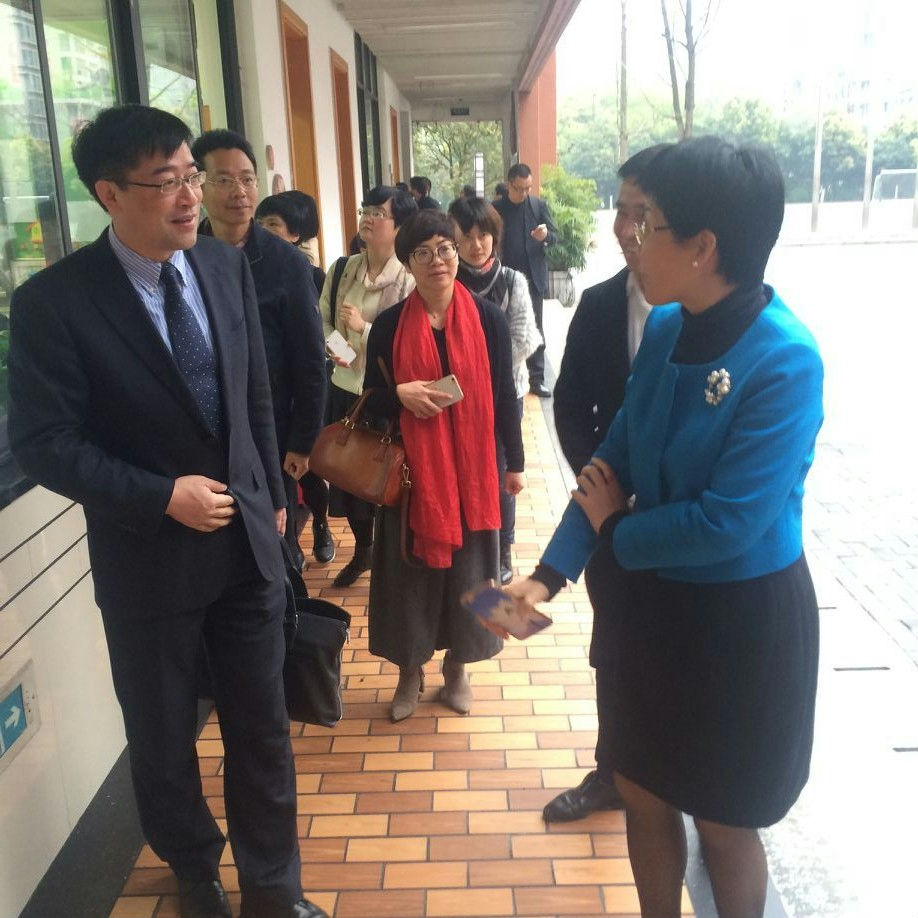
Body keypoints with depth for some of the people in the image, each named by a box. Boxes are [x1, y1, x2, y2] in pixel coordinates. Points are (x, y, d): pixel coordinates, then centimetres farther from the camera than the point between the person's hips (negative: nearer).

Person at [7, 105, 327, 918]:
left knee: (262, 728, 14)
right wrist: (162, 496, -21)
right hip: (148, 556, -3)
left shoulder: (228, 267, -1)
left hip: (248, 541, 3)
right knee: (163, 741, 17)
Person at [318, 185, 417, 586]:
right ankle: (362, 549, 40)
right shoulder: (343, 270, 4)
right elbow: (322, 319, 13)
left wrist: (364, 328, -21)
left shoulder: (408, 280, -12)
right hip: (344, 388, 5)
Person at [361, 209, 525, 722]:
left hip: (471, 466, 0)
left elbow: (504, 395, 2)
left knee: (466, 565, 10)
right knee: (410, 569, 8)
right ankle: (410, 672, 27)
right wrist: (400, 395, -18)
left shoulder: (487, 319, -2)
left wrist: (515, 462, 4)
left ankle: (457, 668, 31)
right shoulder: (390, 325, -1)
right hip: (412, 467, 0)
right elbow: (372, 399, 4)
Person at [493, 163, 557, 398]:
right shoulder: (496, 208, 0)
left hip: (533, 276, 1)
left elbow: (554, 236, 1)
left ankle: (537, 378, 9)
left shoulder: (540, 205, 3)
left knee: (535, 329, 4)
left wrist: (546, 235, -22)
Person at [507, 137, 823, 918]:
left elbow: (729, 522, -27)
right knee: (643, 794, 22)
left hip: (740, 618, -6)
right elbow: (614, 458, -1)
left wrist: (612, 534, -12)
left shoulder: (785, 361, -25)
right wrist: (551, 573, -9)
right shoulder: (663, 328, -4)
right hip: (653, 601, 6)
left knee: (723, 822, 16)